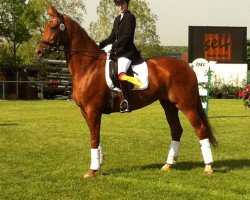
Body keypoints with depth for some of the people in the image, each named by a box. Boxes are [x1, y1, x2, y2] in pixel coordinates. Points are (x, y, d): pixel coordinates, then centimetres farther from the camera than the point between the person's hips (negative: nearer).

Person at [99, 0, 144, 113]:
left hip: (127, 51, -10)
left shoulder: (130, 17, -5)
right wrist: (100, 45, 8)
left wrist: (113, 46, -21)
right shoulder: (117, 19, 21)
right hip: (117, 52, 10)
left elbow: (127, 36, -15)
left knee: (121, 74, -29)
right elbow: (112, 37, 22)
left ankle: (126, 103, -30)